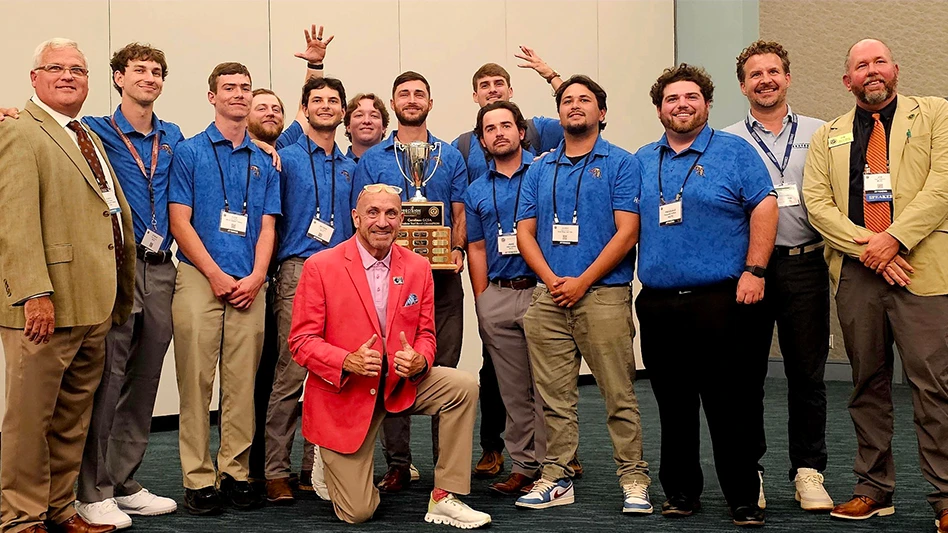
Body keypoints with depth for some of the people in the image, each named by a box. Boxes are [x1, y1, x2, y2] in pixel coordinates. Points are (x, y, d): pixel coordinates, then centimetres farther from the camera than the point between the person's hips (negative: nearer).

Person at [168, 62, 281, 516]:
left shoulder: (264, 161, 16)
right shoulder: (190, 152, 6)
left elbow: (266, 227, 12)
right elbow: (180, 222, -1)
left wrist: (255, 278, -4)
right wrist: (216, 275, -9)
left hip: (249, 286, 3)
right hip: (200, 279, -3)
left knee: (242, 383, 3)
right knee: (196, 381, -4)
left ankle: (236, 473, 10)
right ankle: (198, 480, 1)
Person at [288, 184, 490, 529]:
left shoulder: (418, 268, 0)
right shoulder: (320, 267, -11)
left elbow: (425, 334, 5)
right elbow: (301, 341, -11)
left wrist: (419, 361, -19)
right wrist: (348, 361, -29)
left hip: (401, 383, 4)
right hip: (344, 391, -4)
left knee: (463, 386, -24)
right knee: (357, 513, -7)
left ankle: (444, 499, -11)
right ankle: (330, 464, 31)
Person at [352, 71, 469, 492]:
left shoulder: (450, 156, 12)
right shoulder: (372, 160, 10)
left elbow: (460, 213, 10)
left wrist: (458, 249, -8)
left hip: (442, 275, 0)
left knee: (443, 369, 1)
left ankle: (447, 461, 8)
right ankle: (397, 462, 9)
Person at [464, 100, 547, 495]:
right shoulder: (476, 192, 13)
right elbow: (477, 248, 15)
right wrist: (481, 300, 8)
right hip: (497, 296, 4)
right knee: (513, 390, 8)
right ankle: (523, 466, 15)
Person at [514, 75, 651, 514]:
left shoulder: (620, 164, 3)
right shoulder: (539, 170, 16)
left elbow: (626, 231, -5)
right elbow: (525, 232, 12)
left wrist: (582, 281, -11)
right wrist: (551, 279, -4)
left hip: (603, 293, -4)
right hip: (548, 296, 4)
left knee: (619, 393, -4)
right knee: (555, 396, 7)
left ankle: (634, 479, 4)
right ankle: (556, 478, 14)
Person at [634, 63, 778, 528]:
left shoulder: (735, 152, 4)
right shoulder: (642, 162, 15)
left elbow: (764, 208, -3)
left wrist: (753, 271, -11)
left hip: (721, 299, -4)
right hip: (657, 303, 4)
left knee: (731, 406, -4)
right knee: (672, 405, 9)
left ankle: (744, 499, 5)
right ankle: (681, 491, 21)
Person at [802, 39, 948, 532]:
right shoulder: (828, 136, 17)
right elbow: (816, 201, 5)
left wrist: (894, 238, -14)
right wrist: (867, 247, -9)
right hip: (856, 271, 3)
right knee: (867, 383, 9)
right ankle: (874, 487, 17)